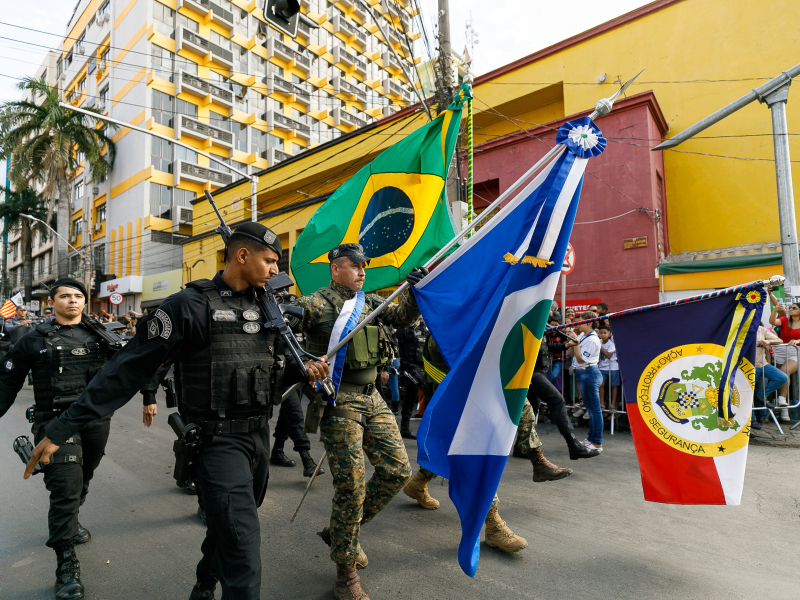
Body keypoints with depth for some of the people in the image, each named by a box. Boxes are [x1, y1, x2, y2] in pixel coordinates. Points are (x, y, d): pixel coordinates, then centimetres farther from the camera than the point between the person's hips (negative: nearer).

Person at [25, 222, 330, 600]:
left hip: (260, 434, 7)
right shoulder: (190, 305, -14)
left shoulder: (265, 307, 6)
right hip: (218, 439, -7)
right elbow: (129, 369, -12)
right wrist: (62, 428, -12)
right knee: (243, 555, -11)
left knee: (231, 524, 25)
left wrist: (303, 371, -4)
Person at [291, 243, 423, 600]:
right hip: (340, 403, -7)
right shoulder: (318, 304, -7)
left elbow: (402, 317, 12)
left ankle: (341, 532, 28)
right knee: (351, 486, -4)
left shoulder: (371, 302, 13)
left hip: (372, 399, 7)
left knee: (398, 470, 9)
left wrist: (416, 293, -4)